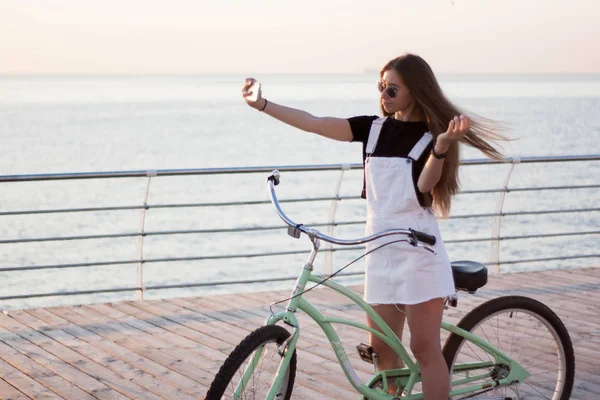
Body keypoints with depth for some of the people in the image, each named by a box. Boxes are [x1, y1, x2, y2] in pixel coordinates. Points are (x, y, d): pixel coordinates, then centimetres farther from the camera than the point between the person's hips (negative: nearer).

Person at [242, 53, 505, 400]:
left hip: (418, 253, -5)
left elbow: (425, 184, -22)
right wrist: (262, 104, -9)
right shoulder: (374, 128, 6)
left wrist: (443, 145, -40)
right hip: (380, 252, 5)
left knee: (425, 348, -4)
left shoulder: (432, 136, -6)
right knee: (381, 347, 10)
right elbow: (315, 123, -1)